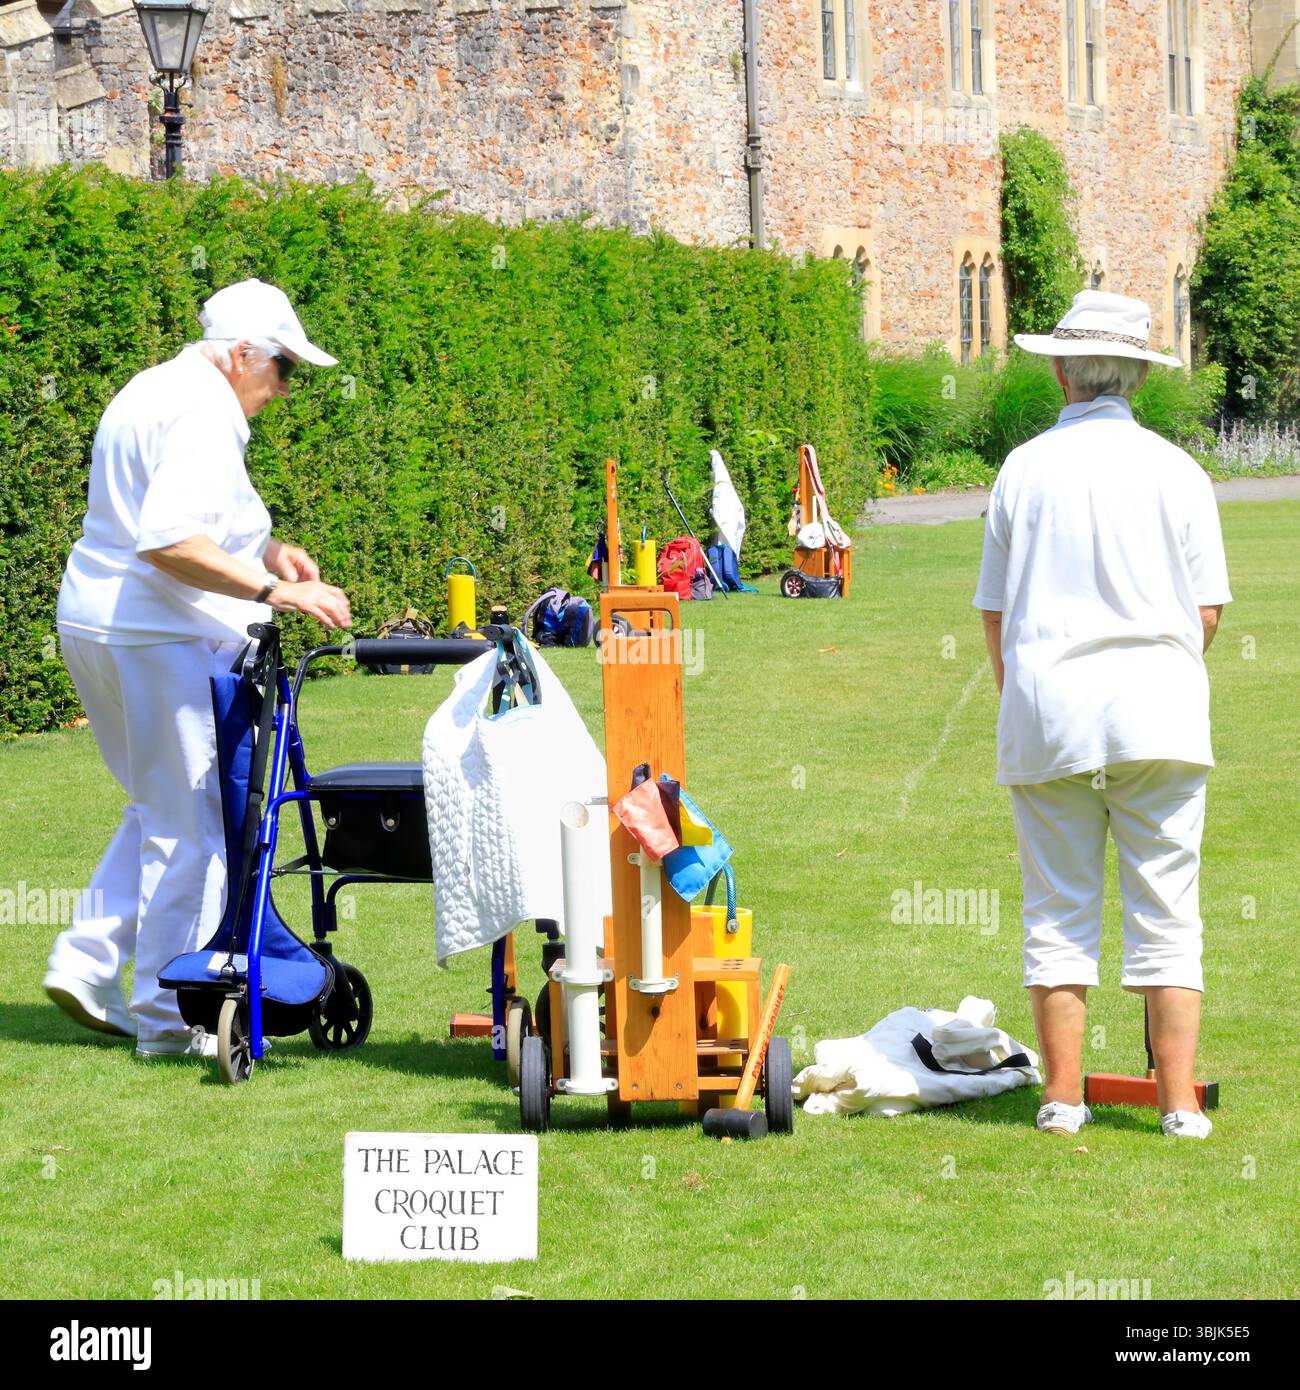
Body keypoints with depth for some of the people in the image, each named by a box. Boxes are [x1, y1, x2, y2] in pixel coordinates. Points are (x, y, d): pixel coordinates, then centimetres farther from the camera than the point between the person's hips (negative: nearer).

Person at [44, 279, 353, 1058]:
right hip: (162, 640, -10)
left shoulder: (152, 393, 18)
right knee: (192, 825, -2)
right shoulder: (203, 414, -16)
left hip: (95, 625, 10)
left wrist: (263, 550, 17)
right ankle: (171, 1021, 2)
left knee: (163, 809, 21)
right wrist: (270, 590, -28)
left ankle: (85, 965, 16)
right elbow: (169, 542, -27)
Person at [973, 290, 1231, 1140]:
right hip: (1159, 710, -1)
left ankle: (1063, 1095, 5)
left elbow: (994, 613, 7)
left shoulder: (1024, 470, 3)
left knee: (1058, 909, 6)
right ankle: (1180, 1100, -2)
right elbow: (1208, 610, 2)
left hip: (1048, 711, 1)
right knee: (1165, 910, 2)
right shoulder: (1176, 471, 0)